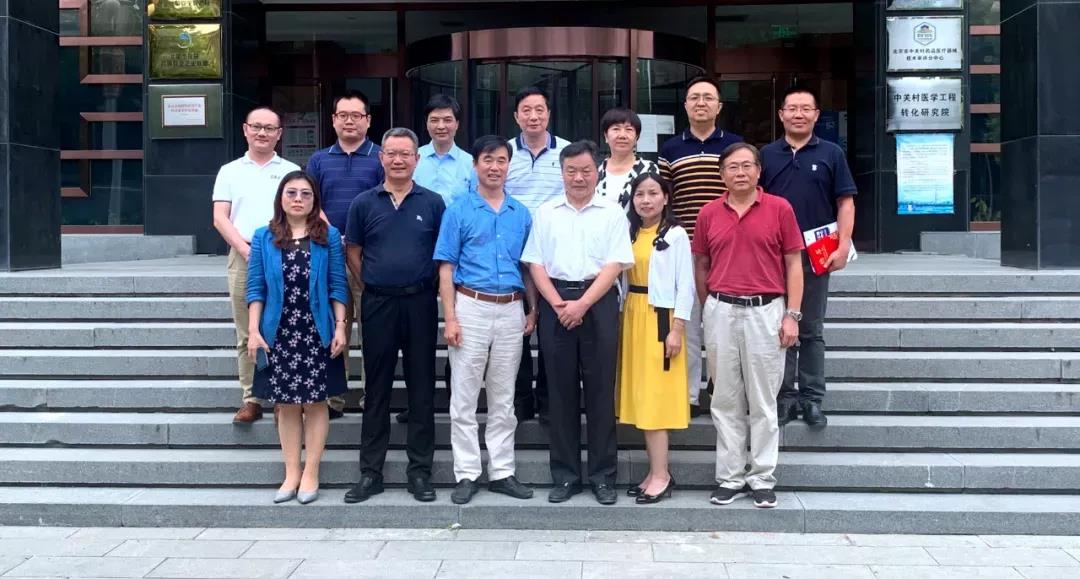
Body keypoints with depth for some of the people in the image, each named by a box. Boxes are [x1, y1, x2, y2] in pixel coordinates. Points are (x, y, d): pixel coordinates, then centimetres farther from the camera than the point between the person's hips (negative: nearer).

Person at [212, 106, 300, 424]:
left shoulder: (291, 171, 11)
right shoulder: (230, 171, 14)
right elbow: (220, 218, 6)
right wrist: (245, 250, -8)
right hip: (242, 258, 1)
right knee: (247, 335, 3)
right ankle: (251, 399, 10)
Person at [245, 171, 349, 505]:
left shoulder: (328, 236, 2)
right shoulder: (264, 238, 5)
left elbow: (338, 286, 1)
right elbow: (255, 288, 3)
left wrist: (340, 327, -6)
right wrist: (253, 331, -4)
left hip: (317, 333, -1)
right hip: (279, 333, 1)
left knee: (316, 402, 3)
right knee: (286, 405, 7)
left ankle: (311, 474, 12)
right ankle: (291, 473, 15)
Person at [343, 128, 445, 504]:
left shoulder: (433, 203, 3)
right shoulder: (364, 203, 5)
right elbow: (353, 253, 10)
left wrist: (424, 286, 2)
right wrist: (375, 284, 6)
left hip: (420, 303, 0)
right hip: (377, 303, 1)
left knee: (421, 389, 5)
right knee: (377, 390, 7)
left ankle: (420, 471, 14)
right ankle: (370, 472, 15)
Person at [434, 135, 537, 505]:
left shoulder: (521, 214, 9)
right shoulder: (459, 211, 0)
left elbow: (528, 267, 14)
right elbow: (446, 269, -3)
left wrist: (533, 310, 4)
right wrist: (450, 318, -10)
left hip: (511, 310, 3)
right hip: (471, 307, -3)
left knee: (504, 398, 10)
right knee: (464, 398, 1)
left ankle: (502, 472, 19)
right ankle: (466, 474, 9)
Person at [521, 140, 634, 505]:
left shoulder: (612, 214, 5)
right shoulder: (546, 213, 11)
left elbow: (614, 265, -3)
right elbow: (536, 263, 6)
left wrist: (582, 304, -13)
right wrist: (558, 304, -8)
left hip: (599, 303, -2)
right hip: (555, 304, 2)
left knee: (600, 389, 1)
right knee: (560, 389, 5)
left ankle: (603, 476, 10)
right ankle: (565, 475, 13)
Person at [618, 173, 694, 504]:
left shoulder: (675, 235, -7)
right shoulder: (629, 233, 12)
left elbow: (685, 285, -9)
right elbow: (623, 280, 12)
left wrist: (677, 329, -14)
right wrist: (622, 320, 7)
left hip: (660, 318, -6)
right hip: (631, 316, 7)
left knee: (656, 395, -6)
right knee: (640, 396, 7)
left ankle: (661, 475, 0)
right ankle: (656, 471, 14)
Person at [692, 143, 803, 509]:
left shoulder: (779, 209, 0)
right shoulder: (709, 214, 6)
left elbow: (793, 264, 1)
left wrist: (792, 315, -5)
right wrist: (708, 311, 9)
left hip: (766, 311, -2)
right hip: (721, 312, 2)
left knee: (763, 401, 5)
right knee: (726, 401, 8)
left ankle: (763, 479, 14)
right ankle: (730, 477, 17)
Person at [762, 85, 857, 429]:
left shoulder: (831, 154, 5)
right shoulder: (766, 155, 8)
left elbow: (845, 203, 2)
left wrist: (843, 247, -8)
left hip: (816, 255, -1)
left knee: (811, 331, 7)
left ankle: (812, 399, 14)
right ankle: (785, 397, 13)